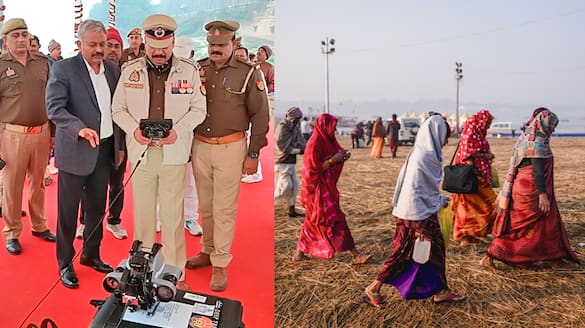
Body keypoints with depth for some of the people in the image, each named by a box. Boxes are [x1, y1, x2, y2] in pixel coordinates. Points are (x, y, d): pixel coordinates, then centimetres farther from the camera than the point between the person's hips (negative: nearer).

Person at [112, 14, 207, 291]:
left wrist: (179, 130, -15)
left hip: (174, 153, -1)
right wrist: (134, 129, -12)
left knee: (173, 216, 4)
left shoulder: (189, 70, -2)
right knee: (143, 213, 11)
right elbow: (118, 109, 7)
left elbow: (198, 109, 1)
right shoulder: (130, 70, 2)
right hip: (141, 153, 2)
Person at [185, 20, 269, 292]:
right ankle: (208, 251, 33)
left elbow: (260, 116, -4)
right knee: (205, 206, 16)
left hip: (230, 148, -4)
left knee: (224, 209, 1)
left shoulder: (249, 73, -6)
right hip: (199, 146, 4)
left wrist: (253, 154, -6)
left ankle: (220, 264, 12)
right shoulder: (197, 70, 5)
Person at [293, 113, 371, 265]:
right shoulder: (314, 144, -19)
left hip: (327, 188, 10)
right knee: (335, 220, -4)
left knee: (313, 221, 14)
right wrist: (333, 160, -21)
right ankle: (354, 255, 2)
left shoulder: (327, 141, 9)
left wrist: (341, 157, -3)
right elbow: (313, 169, -20)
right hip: (318, 189, -10)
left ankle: (299, 253, 23)